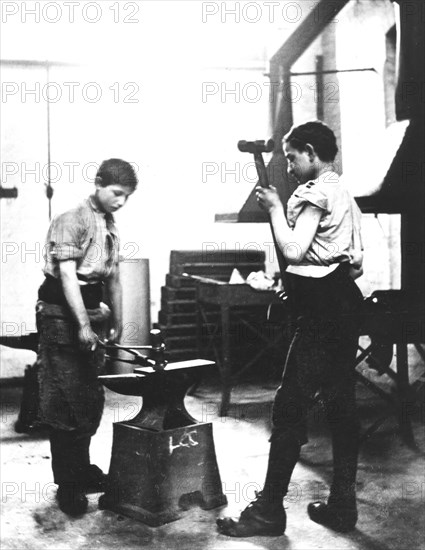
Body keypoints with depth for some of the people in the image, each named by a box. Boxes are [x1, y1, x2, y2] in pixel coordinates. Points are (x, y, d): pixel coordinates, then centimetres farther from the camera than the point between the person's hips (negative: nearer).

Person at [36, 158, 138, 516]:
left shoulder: (110, 228, 13)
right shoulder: (72, 221, -11)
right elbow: (67, 275, -18)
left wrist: (116, 323, 16)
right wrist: (83, 325, -23)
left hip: (92, 315, 8)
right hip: (62, 316, -8)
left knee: (91, 401, 14)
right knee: (65, 404, -3)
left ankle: (82, 470, 28)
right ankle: (68, 486, 5)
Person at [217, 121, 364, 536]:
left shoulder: (314, 192, -9)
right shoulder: (344, 193, 19)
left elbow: (293, 251, -18)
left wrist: (275, 208, -6)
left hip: (321, 307, -10)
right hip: (346, 300, 10)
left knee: (289, 407, -6)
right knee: (340, 404, 10)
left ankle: (269, 510, -1)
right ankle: (342, 506, 16)